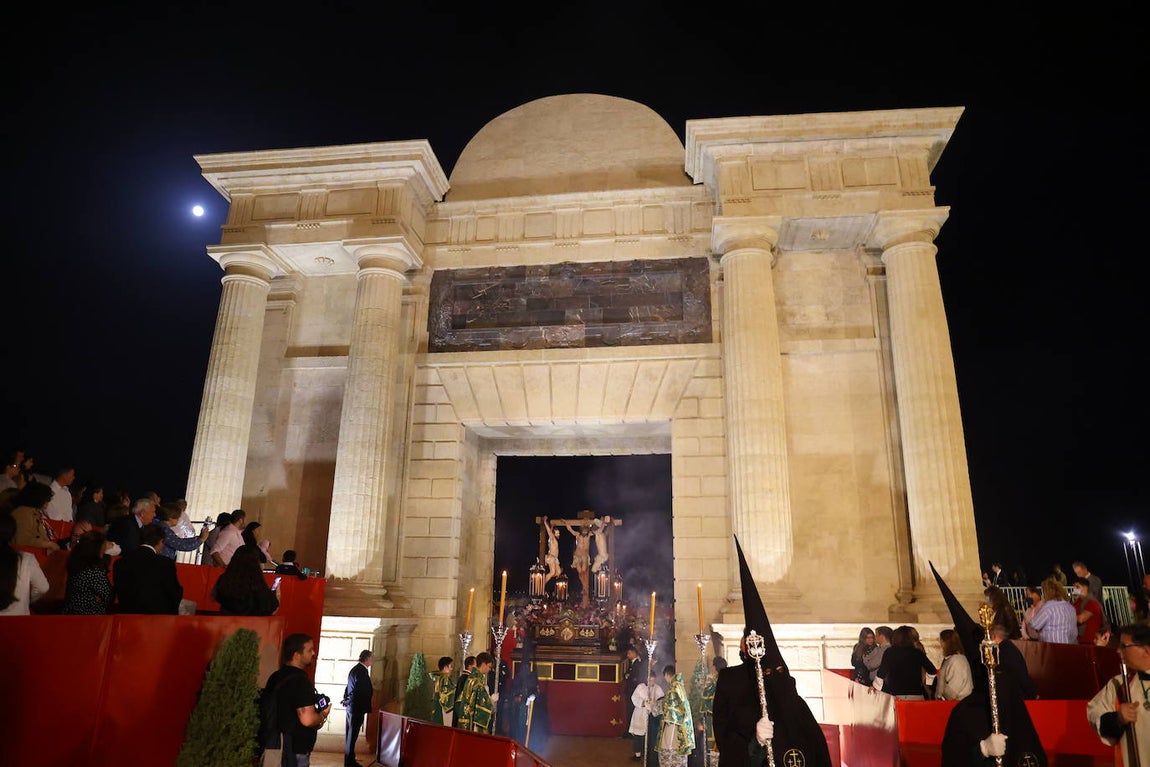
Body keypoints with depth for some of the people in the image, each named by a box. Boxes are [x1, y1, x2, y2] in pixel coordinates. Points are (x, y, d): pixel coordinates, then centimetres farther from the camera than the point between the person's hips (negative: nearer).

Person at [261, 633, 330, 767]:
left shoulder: (275, 677, 8)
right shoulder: (300, 680, -21)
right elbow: (307, 719, -29)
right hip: (293, 750, -9)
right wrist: (323, 715, -8)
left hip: (273, 745, 9)